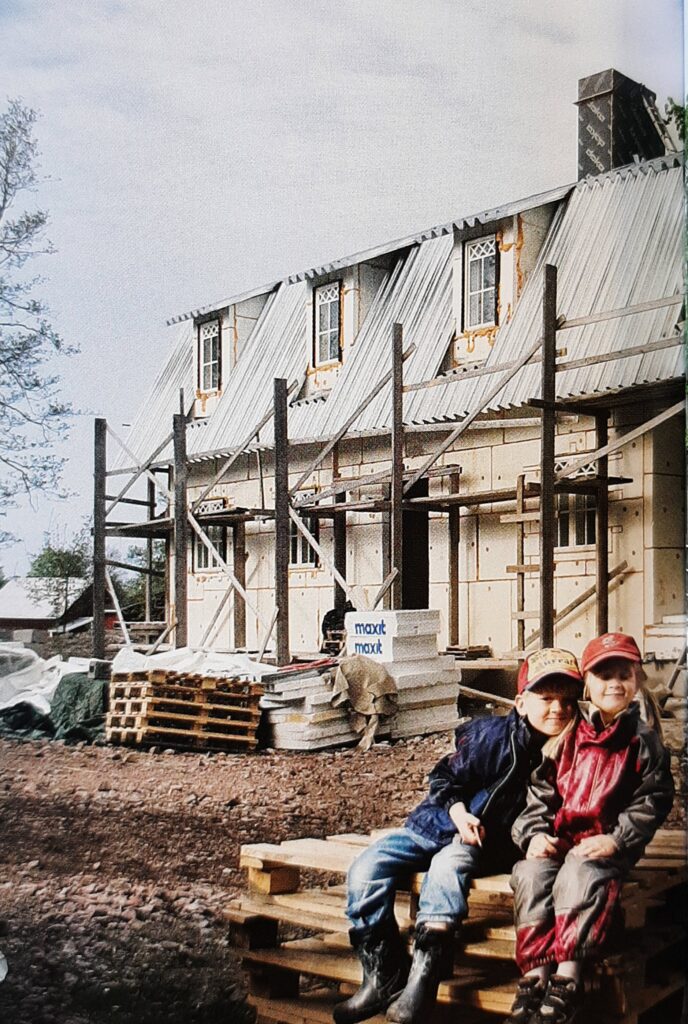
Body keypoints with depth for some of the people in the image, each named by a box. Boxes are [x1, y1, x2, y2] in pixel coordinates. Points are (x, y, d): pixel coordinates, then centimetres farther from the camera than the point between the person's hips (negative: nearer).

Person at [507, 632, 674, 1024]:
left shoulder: (643, 741, 6)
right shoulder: (568, 738, 13)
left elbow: (653, 800, 0)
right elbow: (541, 790, 12)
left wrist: (615, 840, -12)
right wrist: (535, 833, -5)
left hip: (607, 844, -3)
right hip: (558, 838, 3)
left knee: (579, 875, -33)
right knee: (531, 874, -26)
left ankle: (567, 978, -32)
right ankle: (535, 973, -26)